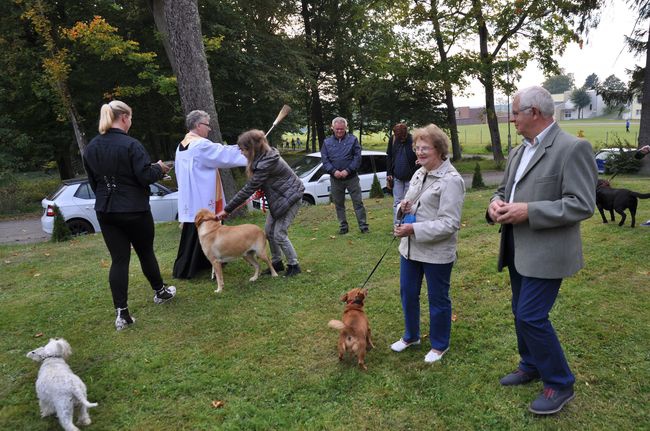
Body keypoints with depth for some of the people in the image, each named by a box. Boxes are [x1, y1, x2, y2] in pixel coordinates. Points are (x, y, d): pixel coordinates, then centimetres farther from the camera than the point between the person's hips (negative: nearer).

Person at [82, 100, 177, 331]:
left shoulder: (91, 147, 5)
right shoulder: (131, 144, -17)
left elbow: (92, 181, 15)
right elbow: (145, 177, -19)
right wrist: (159, 168, 1)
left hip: (105, 210, 5)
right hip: (134, 210, -5)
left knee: (118, 259, 5)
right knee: (145, 252, 14)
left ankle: (121, 313, 1)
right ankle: (160, 291, 35)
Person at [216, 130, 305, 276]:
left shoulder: (266, 164, -29)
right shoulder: (266, 155, -1)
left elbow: (248, 189, -27)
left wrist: (227, 210, -23)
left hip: (290, 198, -9)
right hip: (278, 198, 9)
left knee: (279, 233, -8)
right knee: (269, 231, 9)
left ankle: (294, 265, 8)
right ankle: (277, 263, 22)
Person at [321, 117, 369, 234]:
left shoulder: (353, 139, 0)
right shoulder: (327, 142, 6)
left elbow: (357, 157, -6)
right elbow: (324, 160, 0)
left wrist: (348, 170, -16)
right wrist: (334, 171, -16)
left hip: (351, 177, -2)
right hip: (335, 179, 2)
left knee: (358, 202, 0)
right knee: (339, 204, 9)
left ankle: (363, 226, 7)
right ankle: (343, 226, 20)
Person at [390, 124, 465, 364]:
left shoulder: (451, 180, -18)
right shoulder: (418, 174, 7)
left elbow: (449, 224, -22)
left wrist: (413, 229, -26)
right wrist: (404, 207, -4)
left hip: (436, 252, -7)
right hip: (410, 247, 8)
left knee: (438, 299, 11)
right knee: (408, 293, 19)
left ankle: (439, 345, 33)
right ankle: (411, 336, 42)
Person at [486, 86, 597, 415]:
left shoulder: (573, 148, -15)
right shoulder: (518, 151, 11)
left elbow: (582, 205, -19)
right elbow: (504, 188, 19)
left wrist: (528, 211, -24)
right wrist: (497, 203, -5)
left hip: (546, 252, -8)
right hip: (518, 249, 8)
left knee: (531, 317, -6)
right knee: (522, 313, 18)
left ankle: (560, 384, 14)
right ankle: (531, 366, 38)